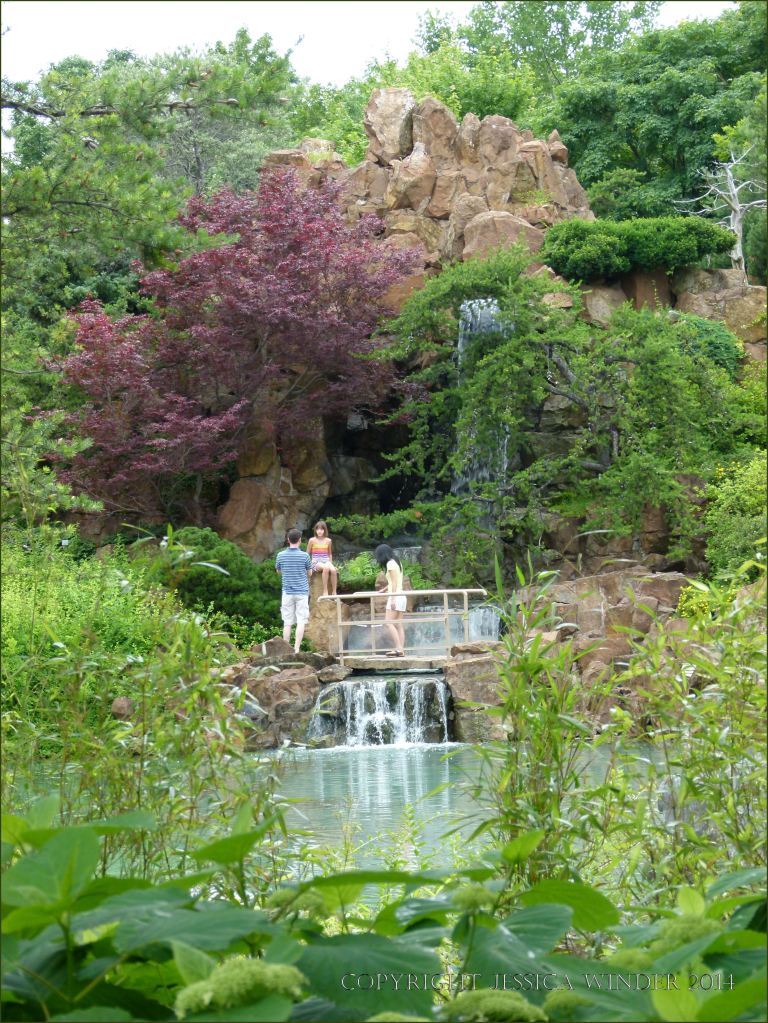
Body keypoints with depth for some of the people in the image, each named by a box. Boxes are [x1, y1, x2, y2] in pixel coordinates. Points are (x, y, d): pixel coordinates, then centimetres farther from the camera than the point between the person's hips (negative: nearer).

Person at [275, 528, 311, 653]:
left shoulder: (281, 555, 0)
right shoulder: (304, 555, -7)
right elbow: (309, 573, 6)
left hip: (287, 592, 2)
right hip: (302, 592, -2)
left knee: (287, 623, 6)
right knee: (301, 622, -3)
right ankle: (296, 649, -11)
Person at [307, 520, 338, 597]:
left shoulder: (328, 541, 9)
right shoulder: (312, 540, 2)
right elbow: (307, 554, 9)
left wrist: (330, 563, 9)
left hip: (326, 561, 3)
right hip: (316, 562, -3)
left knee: (333, 570, -33)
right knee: (326, 568, -38)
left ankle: (334, 592, -23)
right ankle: (325, 592, -35)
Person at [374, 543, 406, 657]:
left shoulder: (390, 563, -10)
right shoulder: (397, 562, 17)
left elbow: (394, 583, -15)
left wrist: (393, 599, -18)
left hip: (395, 596, -9)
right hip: (401, 596, 9)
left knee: (389, 622, -11)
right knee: (398, 625, 4)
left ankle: (399, 648, -19)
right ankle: (401, 650, -2)